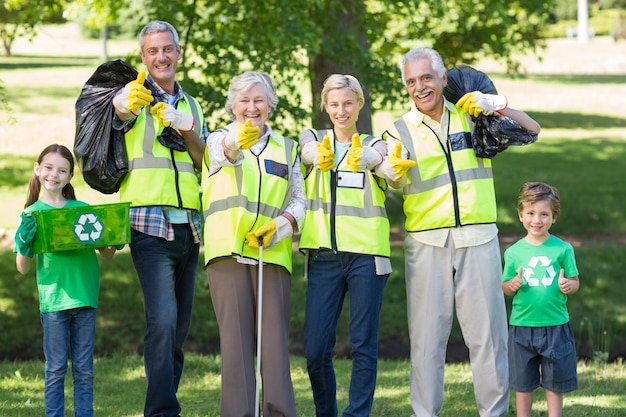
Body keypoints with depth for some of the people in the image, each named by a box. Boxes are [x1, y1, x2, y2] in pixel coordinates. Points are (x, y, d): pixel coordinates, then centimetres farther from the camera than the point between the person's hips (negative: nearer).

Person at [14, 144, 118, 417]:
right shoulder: (32, 214, 2)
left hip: (85, 298, 2)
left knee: (84, 369, 7)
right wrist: (23, 245, -17)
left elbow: (106, 254, 13)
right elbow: (23, 268, 1)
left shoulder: (83, 209, 7)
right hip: (53, 300, -2)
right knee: (56, 369, 1)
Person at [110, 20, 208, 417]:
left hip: (189, 227, 6)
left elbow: (207, 161, 11)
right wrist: (125, 103, -46)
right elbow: (117, 112, -23)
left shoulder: (191, 105, 18)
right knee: (163, 321, -17)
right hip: (150, 226, -6)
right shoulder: (137, 96, 1)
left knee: (180, 326, 9)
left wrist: (187, 131, -8)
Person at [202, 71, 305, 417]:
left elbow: (300, 199, 14)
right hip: (228, 249, -2)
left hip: (272, 253, 2)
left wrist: (280, 224, -8)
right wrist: (236, 142, -41)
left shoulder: (286, 149, 21)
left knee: (274, 335, -6)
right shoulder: (219, 141, 10)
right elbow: (223, 154, -16)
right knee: (235, 335, -9)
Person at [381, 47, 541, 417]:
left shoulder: (472, 116, 10)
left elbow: (531, 130, 10)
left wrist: (496, 106, -7)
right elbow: (395, 183, -9)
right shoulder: (400, 131, 6)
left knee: (487, 331, 0)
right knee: (427, 334, 0)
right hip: (427, 244, 0)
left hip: (478, 240, 1)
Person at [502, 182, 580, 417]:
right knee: (523, 383, 9)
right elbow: (505, 286, 8)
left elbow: (575, 281, 3)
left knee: (555, 382, 8)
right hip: (522, 325, 1)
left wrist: (568, 285, -19)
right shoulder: (514, 252, 1)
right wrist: (512, 285, -14)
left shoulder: (563, 249, -2)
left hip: (555, 326, -1)